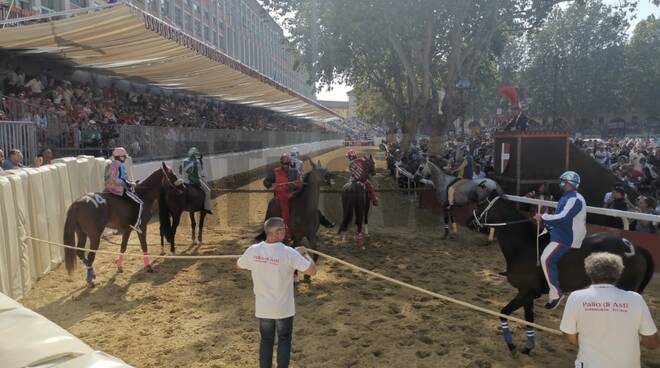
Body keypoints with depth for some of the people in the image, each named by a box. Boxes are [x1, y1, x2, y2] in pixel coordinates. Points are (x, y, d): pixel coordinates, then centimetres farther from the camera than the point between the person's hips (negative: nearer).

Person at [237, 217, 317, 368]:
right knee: (284, 340, 17)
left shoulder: (253, 250, -11)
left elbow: (238, 265, 9)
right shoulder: (289, 253, -23)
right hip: (283, 308, -3)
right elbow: (312, 271, -19)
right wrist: (303, 253, -4)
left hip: (263, 307, 3)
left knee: (266, 340, 19)